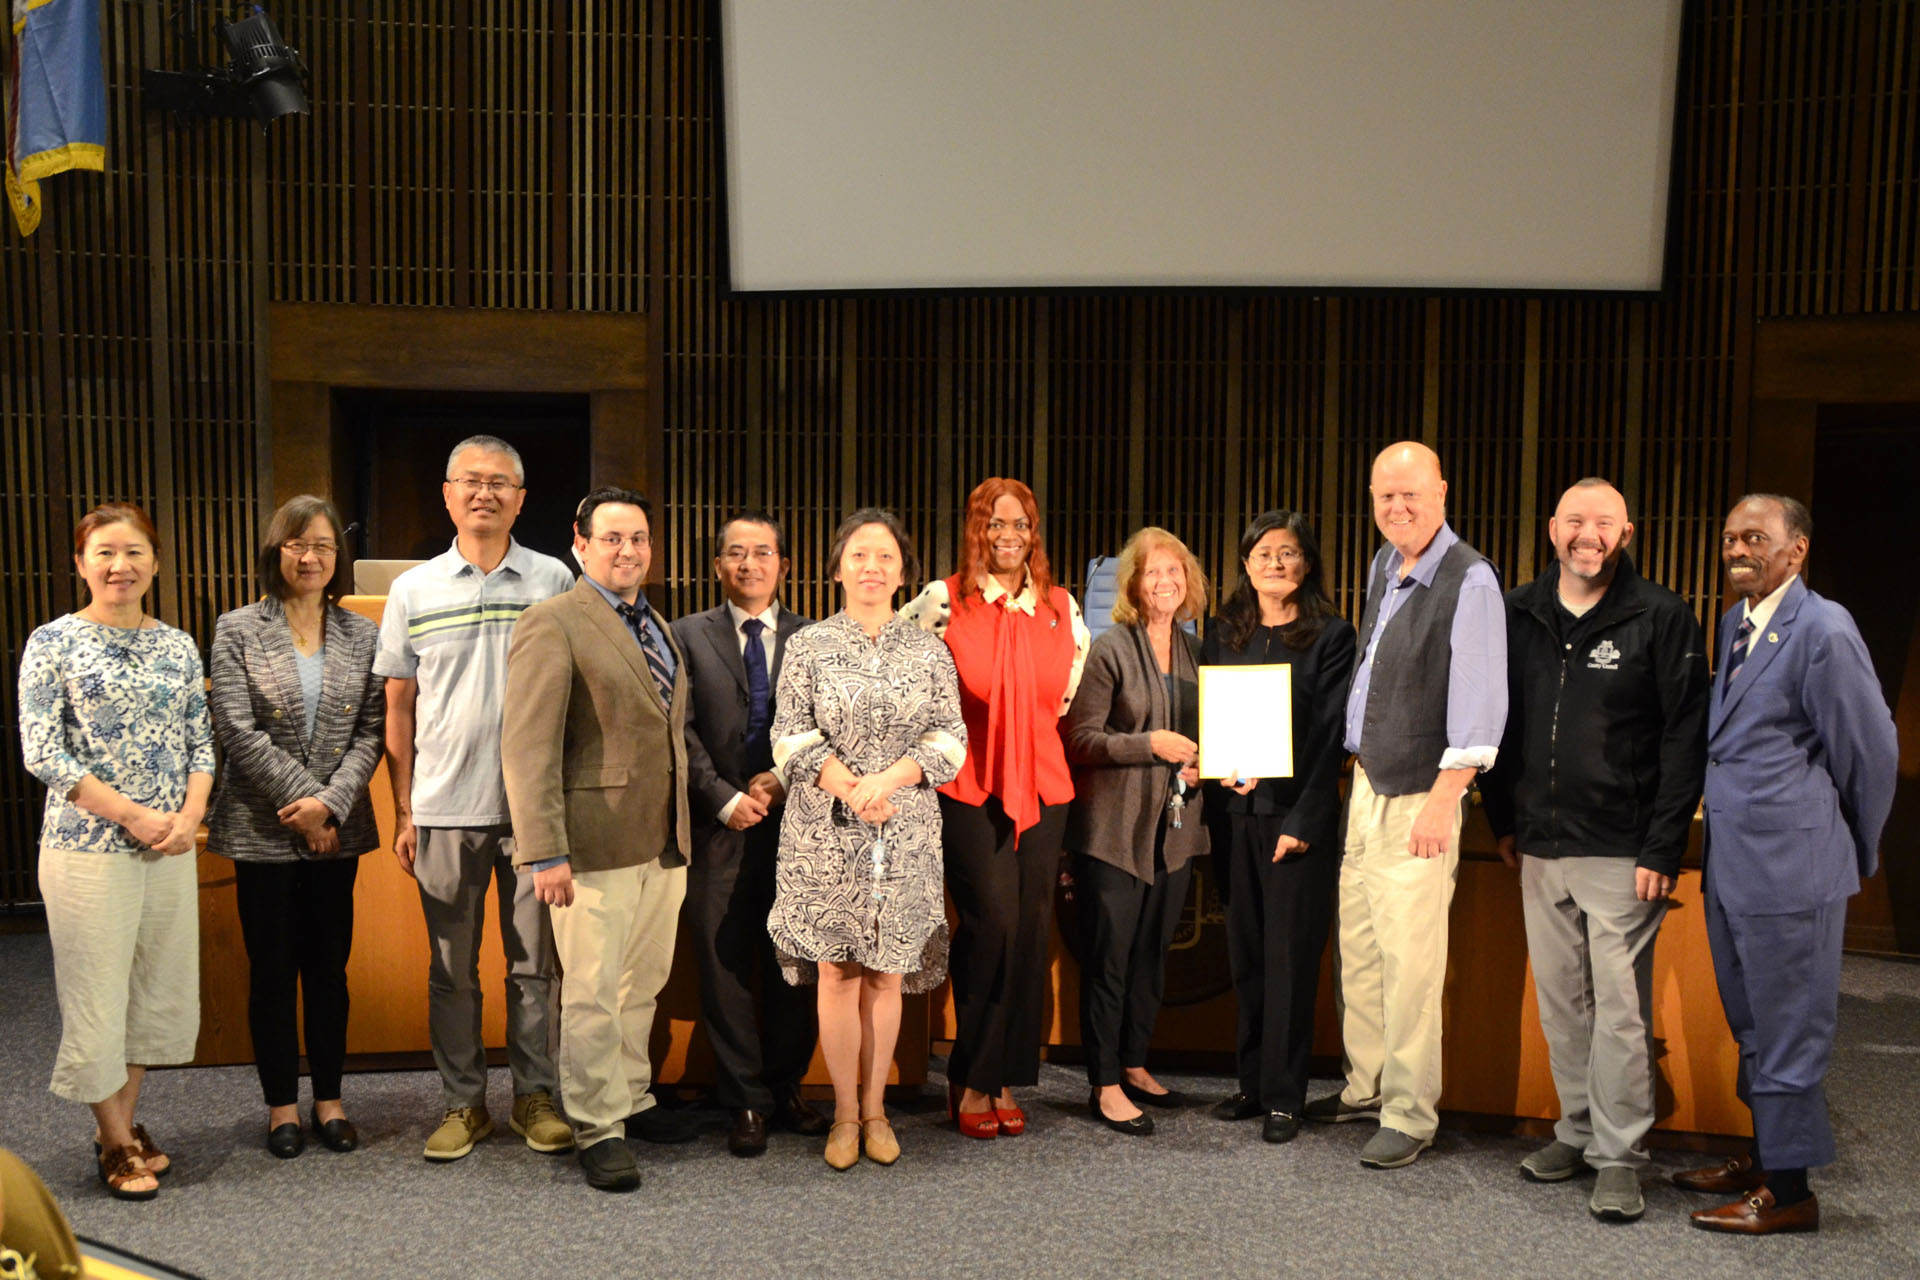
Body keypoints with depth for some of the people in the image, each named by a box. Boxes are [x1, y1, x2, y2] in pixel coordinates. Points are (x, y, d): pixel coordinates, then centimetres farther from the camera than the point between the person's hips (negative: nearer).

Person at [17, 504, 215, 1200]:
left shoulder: (178, 644, 8)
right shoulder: (53, 642, -5)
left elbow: (202, 742, 10)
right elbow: (42, 752, -10)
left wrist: (189, 817, -7)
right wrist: (134, 816, -14)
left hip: (170, 847, 5)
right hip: (88, 846, -4)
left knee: (159, 983, 11)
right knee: (98, 986, 3)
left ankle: (122, 1117, 30)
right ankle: (116, 1142, 19)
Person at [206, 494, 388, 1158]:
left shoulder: (362, 635, 5)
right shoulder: (238, 631, -1)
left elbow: (371, 731, 0)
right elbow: (238, 730, -8)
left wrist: (331, 803, -13)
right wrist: (301, 802, -13)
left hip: (338, 829, 2)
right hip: (263, 828, -2)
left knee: (329, 966, 9)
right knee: (272, 968, 6)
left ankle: (328, 1099, 21)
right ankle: (282, 1104, 19)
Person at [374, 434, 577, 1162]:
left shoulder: (554, 582, 3)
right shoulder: (414, 590, 6)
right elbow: (398, 706, 8)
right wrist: (403, 811, 3)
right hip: (444, 806, 1)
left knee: (535, 960, 7)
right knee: (451, 966, 9)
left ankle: (534, 1094, 20)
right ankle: (463, 1103, 21)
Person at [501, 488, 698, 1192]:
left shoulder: (657, 627, 17)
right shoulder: (551, 624, -8)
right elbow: (527, 745, -14)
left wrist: (684, 830, 13)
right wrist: (545, 852, -19)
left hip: (664, 843, 7)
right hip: (596, 843, -7)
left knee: (645, 982, 16)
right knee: (593, 992, 1)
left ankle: (632, 1100, 31)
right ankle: (598, 1129, 13)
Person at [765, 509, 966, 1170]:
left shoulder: (929, 650, 8)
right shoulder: (808, 646, 5)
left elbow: (951, 737, 3)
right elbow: (791, 737, -1)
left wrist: (891, 779, -13)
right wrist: (850, 788, -14)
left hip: (906, 832, 1)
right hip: (825, 832, -1)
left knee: (886, 973, 5)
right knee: (836, 970, 1)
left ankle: (875, 1108, 18)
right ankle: (844, 1112, 14)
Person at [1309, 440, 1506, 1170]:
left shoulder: (1469, 580, -15)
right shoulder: (1383, 567, 11)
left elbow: (1477, 699, -19)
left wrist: (1443, 798, -21)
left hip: (1419, 796, -8)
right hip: (1366, 782, 8)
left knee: (1409, 960, -3)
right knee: (1357, 944, 14)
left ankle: (1410, 1116, 9)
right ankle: (1366, 1085, 29)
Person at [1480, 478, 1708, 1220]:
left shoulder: (1662, 618, -4)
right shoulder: (1518, 616, 9)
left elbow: (1685, 739, -6)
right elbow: (1498, 722, 17)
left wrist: (1662, 848, -12)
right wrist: (1502, 820, 13)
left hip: (1622, 853, -5)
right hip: (1538, 850, 5)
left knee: (1620, 1006, -2)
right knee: (1560, 1001, 12)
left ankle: (1618, 1157, 7)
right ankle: (1577, 1131, 25)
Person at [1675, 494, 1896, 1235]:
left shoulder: (1823, 632, -16)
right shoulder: (1733, 623, 10)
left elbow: (1871, 753, -9)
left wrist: (1855, 853, 3)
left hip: (1789, 869, -8)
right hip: (1732, 866, 8)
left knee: (1788, 1031, 3)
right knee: (1753, 1027, 20)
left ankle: (1788, 1189, 16)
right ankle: (1763, 1156, 35)